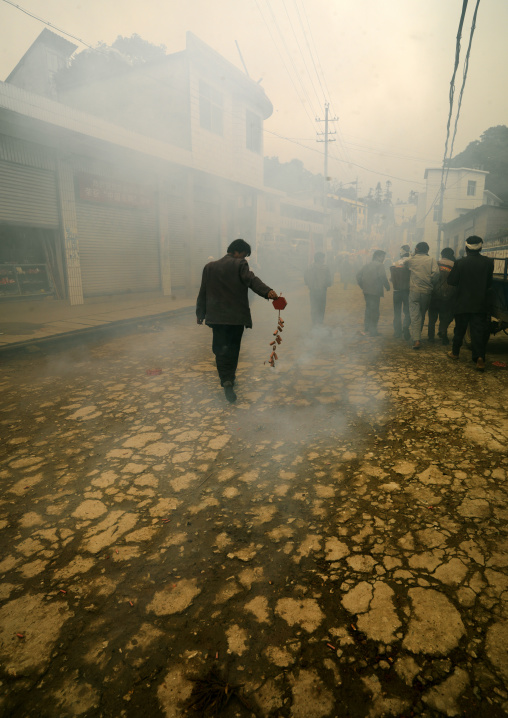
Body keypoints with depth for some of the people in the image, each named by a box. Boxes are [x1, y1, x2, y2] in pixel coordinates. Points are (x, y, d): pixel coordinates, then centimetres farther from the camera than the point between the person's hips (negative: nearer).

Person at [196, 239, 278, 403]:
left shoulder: (210, 267, 12)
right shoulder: (240, 265, -4)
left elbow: (203, 292, 13)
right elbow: (251, 279, -24)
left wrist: (200, 314, 18)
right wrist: (267, 291, -37)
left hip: (217, 315, 3)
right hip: (237, 315, -2)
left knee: (220, 349, 3)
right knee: (233, 349, 12)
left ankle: (226, 380, -12)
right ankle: (230, 378, 21)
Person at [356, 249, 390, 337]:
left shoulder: (366, 265, 14)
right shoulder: (380, 265, -7)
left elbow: (358, 276, 12)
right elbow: (382, 277, -18)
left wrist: (362, 286, 18)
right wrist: (387, 287, -6)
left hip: (366, 291, 7)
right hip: (375, 291, -7)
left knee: (368, 309, 17)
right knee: (374, 310, -1)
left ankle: (366, 328, 22)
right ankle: (373, 330, 1)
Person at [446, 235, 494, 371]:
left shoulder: (460, 263, -12)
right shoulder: (488, 262, -5)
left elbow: (451, 281, -7)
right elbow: (489, 283, 3)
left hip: (463, 303, -1)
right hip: (481, 304, 1)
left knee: (459, 329, 14)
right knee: (478, 331, 2)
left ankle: (455, 352, 27)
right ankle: (479, 357, -10)